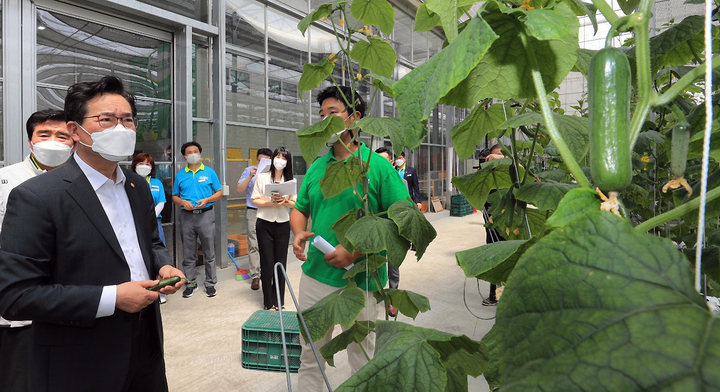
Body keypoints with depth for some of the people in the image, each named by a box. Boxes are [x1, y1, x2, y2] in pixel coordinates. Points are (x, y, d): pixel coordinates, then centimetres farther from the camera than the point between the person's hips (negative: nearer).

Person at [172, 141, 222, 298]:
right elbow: (174, 196, 12)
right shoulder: (180, 175, 11)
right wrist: (183, 202, -8)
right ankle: (190, 284, 19)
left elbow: (219, 192, 5)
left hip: (206, 214, -2)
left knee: (209, 252, 2)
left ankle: (210, 284, 12)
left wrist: (206, 200, -12)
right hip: (186, 216, 2)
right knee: (188, 254, 8)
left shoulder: (209, 172, 6)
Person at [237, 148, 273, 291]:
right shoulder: (249, 171, 6)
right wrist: (250, 177, -12)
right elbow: (239, 189, -1)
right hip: (253, 212, -1)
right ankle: (255, 276, 2)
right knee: (254, 245, -2)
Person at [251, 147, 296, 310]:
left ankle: (279, 301, 17)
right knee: (267, 262, 1)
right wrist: (270, 203, -16)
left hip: (283, 224, 2)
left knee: (281, 262, 5)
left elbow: (294, 203, 6)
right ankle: (268, 301, 12)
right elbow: (255, 200, 0)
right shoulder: (262, 177, 2)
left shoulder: (290, 180, 6)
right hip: (265, 223, -1)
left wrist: (284, 202, -14)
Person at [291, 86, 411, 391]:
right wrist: (299, 234, -5)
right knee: (309, 357, 18)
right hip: (314, 276, 5)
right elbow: (299, 209, 18)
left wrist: (357, 251, -20)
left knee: (361, 361, 13)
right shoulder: (316, 167, 8)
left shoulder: (377, 166, -8)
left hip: (360, 281, -4)